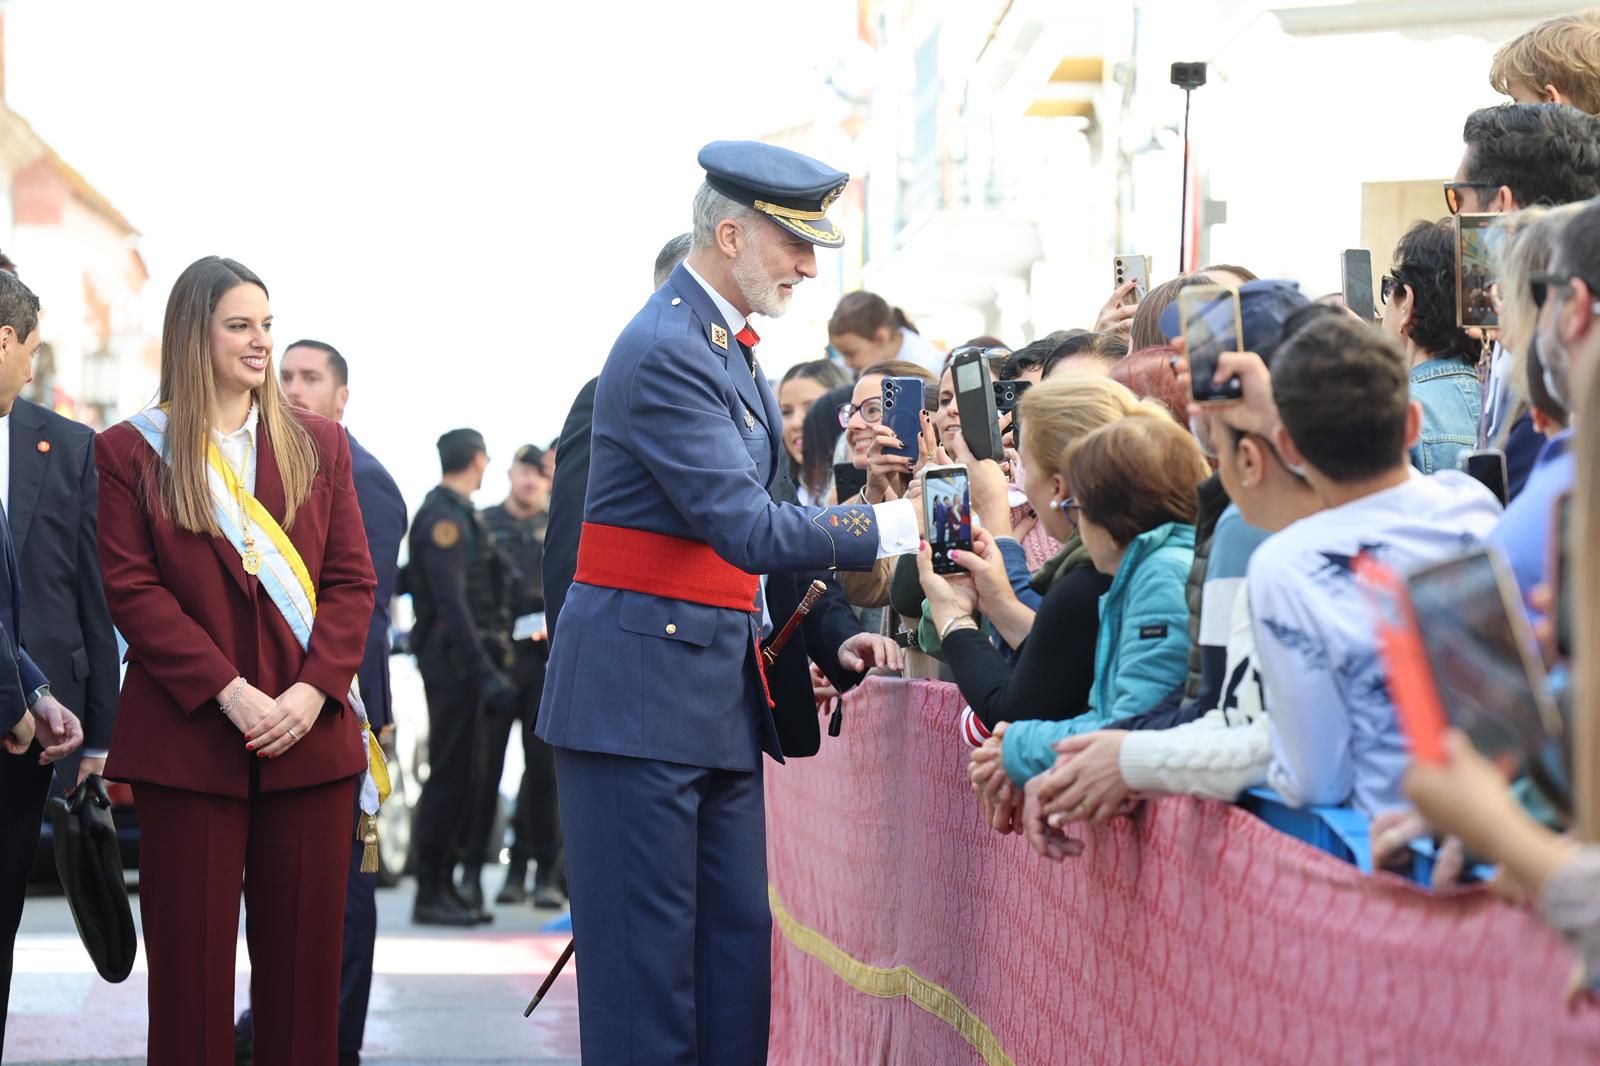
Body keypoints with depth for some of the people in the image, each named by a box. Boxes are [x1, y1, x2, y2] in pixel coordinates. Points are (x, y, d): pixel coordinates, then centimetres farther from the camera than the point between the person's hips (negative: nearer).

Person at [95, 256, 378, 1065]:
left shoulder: (318, 444, 11)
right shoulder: (132, 451, 3)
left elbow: (352, 580, 7)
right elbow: (131, 589, -4)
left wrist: (314, 692, -9)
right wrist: (228, 692, -14)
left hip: (309, 735, 2)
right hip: (188, 736, -2)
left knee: (305, 954, 3)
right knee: (190, 959, 0)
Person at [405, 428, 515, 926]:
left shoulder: (459, 515, 18)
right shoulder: (443, 517, -13)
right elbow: (451, 603, -20)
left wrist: (488, 666, 17)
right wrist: (486, 671, -24)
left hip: (463, 664, 10)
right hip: (454, 660, -10)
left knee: (461, 775, 12)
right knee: (449, 775, -7)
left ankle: (446, 885, 17)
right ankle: (430, 893, -4)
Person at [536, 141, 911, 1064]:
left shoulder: (734, 352, 16)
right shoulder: (667, 350, -15)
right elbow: (746, 528, -23)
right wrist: (892, 528, -22)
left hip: (723, 690, 10)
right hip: (643, 688, -10)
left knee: (736, 946, 9)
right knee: (648, 955, -5)